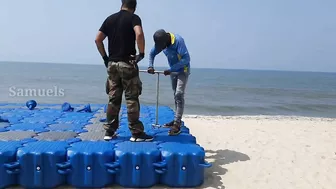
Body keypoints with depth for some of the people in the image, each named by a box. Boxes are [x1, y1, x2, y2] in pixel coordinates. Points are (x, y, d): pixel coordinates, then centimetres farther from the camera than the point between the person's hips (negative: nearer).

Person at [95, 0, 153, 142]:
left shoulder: (110, 18, 13)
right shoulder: (134, 18, -3)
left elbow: (98, 40, 10)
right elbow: (139, 34, -23)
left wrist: (105, 57, 14)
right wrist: (141, 53, -12)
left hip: (112, 63, 5)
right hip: (127, 63, -5)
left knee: (113, 98, 11)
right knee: (131, 99, -1)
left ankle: (109, 131, 16)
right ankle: (136, 133, 4)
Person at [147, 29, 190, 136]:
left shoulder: (178, 40, -27)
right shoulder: (160, 42, -6)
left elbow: (186, 58, -32)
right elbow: (152, 53, 8)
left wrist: (170, 70, -32)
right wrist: (150, 66, -10)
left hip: (182, 71, -7)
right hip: (173, 71, 7)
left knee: (179, 95, -18)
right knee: (176, 95, 12)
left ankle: (177, 125, -19)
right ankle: (177, 120, 23)